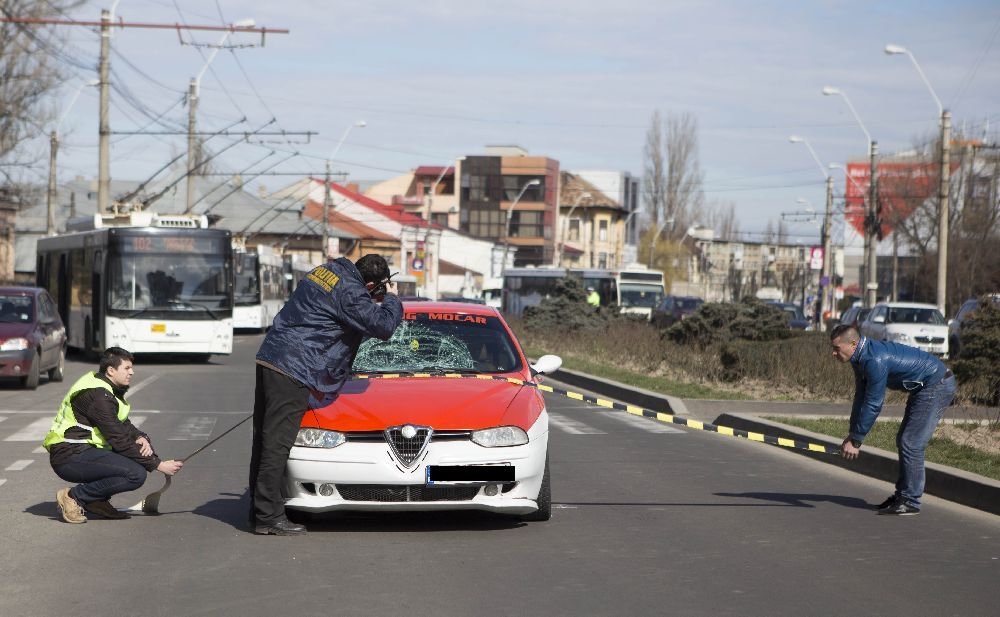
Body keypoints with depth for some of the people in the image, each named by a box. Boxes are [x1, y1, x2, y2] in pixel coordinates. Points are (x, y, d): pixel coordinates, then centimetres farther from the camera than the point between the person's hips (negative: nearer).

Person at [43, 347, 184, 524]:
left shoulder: (108, 390, 14)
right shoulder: (98, 396, -19)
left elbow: (124, 426, 20)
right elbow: (120, 442, -20)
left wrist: (141, 438, -4)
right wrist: (158, 465, -16)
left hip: (82, 449, 11)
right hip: (69, 458, -11)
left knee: (144, 447, 10)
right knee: (136, 474, -23)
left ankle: (97, 501, 7)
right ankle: (73, 497, -12)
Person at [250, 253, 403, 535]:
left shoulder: (326, 270, 16)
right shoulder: (349, 292, -12)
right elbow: (383, 326, -14)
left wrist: (376, 304, 19)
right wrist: (391, 300, 5)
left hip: (269, 359, 10)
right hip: (293, 370, -10)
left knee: (265, 440, 11)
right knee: (277, 443, -9)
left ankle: (259, 511, 16)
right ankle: (268, 517, -9)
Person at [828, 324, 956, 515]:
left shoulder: (875, 361, -29)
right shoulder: (860, 358, 2)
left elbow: (873, 405, -26)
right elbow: (861, 398, 10)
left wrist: (856, 441, -20)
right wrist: (853, 434, 7)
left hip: (937, 386, -11)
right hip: (922, 388, 11)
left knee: (911, 443, -12)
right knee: (903, 441, 14)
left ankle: (910, 502, -8)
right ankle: (902, 494, 22)